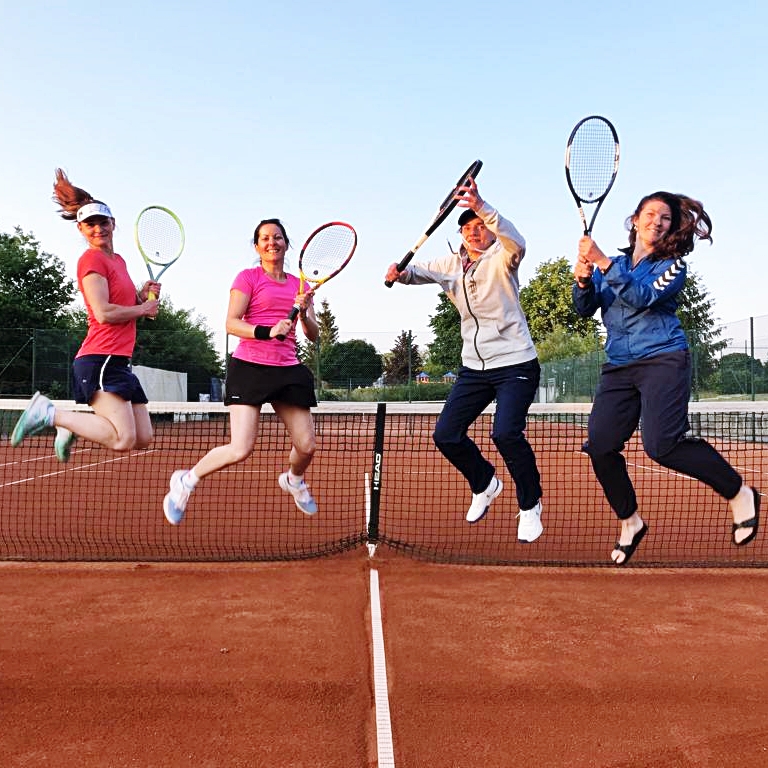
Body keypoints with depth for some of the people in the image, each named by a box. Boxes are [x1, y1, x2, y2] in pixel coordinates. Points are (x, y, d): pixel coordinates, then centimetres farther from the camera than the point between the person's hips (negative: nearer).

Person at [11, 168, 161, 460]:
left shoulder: (118, 260, 19)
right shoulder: (91, 259, -7)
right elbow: (104, 313, -18)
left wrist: (144, 294, 9)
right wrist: (143, 309, -4)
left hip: (119, 362, 9)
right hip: (101, 360, -9)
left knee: (143, 438, 6)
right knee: (123, 439, -19)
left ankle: (73, 425, 22)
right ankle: (48, 413, -5)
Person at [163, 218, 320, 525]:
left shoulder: (300, 285, 15)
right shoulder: (248, 277, 2)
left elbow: (313, 335, 11)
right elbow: (231, 323, -9)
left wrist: (304, 313, -9)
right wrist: (266, 332, -24)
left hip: (288, 370, 5)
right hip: (250, 367, -4)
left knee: (306, 446, 1)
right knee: (240, 450, -14)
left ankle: (293, 480, 39)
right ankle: (185, 481, 14)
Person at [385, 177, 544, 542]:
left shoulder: (501, 260, -9)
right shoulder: (451, 265, 8)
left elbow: (516, 242, -31)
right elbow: (420, 271, 19)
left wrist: (481, 207, -47)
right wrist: (401, 273, -6)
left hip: (515, 365, -6)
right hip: (473, 367, 6)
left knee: (505, 432, -24)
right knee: (445, 434, 0)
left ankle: (530, 506, 1)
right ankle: (485, 484, 29)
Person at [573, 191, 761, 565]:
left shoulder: (672, 266, 4)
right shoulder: (612, 264, 16)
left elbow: (644, 296, -16)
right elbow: (585, 310, 9)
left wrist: (603, 263, -23)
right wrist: (583, 281, -11)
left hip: (663, 359, -4)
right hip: (618, 367, 5)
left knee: (662, 444, -20)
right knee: (600, 446, -8)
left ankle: (740, 493, 3)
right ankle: (630, 521, 12)